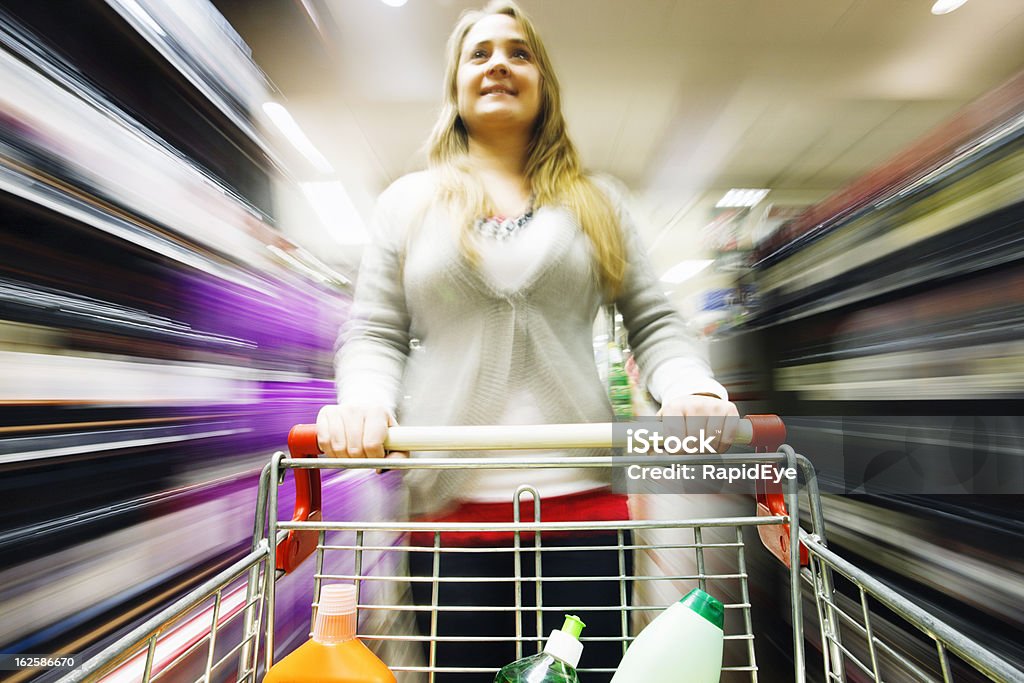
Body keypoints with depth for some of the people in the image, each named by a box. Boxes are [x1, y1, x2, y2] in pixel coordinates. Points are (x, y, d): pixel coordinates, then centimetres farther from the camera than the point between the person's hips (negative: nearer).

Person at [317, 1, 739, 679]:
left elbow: (653, 321, 9)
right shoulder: (409, 200, 13)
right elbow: (374, 334, 8)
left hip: (582, 493, 1)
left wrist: (693, 389, -10)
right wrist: (366, 403, -12)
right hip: (448, 498, 1)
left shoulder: (596, 201, 13)